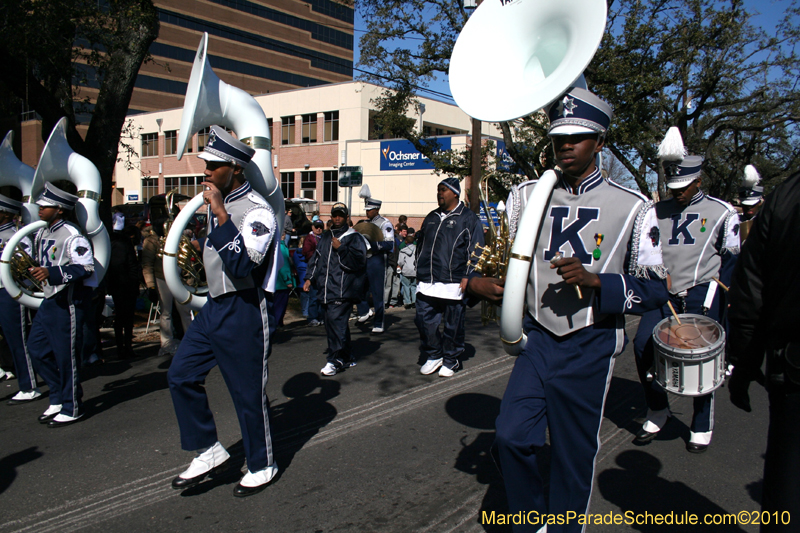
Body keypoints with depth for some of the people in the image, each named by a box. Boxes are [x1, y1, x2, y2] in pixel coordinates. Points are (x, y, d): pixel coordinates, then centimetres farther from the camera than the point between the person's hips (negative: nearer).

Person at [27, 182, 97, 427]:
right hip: (50, 299, 9)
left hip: (70, 301, -9)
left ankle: (72, 408, 14)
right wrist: (30, 269, 7)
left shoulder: (72, 235, -15)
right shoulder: (41, 234, 13)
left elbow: (85, 268, -22)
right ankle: (58, 397, 27)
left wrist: (52, 273, -30)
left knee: (66, 354, -1)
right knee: (36, 348, 12)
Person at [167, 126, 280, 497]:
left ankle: (262, 467, 24)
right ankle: (209, 451, 22)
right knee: (181, 376, 7)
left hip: (243, 313, -9)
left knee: (248, 393, 4)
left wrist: (220, 214, -31)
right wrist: (203, 247, 12)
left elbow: (241, 264, -31)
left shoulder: (257, 211, -17)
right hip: (213, 307, 9)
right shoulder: (216, 205, 10)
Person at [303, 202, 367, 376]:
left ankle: (335, 360, -7)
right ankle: (347, 358, 22)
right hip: (325, 290, 7)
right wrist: (310, 278, 17)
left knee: (335, 321, -15)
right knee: (336, 324, 10)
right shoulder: (325, 237, 20)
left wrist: (341, 249, -17)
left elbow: (359, 261, -12)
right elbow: (316, 259, 26)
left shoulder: (354, 237, -1)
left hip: (343, 289, -7)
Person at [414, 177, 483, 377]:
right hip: (427, 283, 5)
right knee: (424, 320, 4)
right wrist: (420, 273, 18)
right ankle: (434, 356, 23)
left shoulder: (468, 218, 1)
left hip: (453, 284, -5)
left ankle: (450, 361, 20)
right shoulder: (431, 218, 18)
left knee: (453, 325, 3)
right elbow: (420, 246, 25)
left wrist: (467, 277, -10)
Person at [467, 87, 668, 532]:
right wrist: (479, 282, -10)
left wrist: (594, 280, -21)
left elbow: (655, 290, -5)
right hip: (539, 338, 3)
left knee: (574, 454, 8)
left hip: (591, 346, -2)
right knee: (513, 437, -4)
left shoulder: (633, 208, -4)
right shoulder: (528, 196, 5)